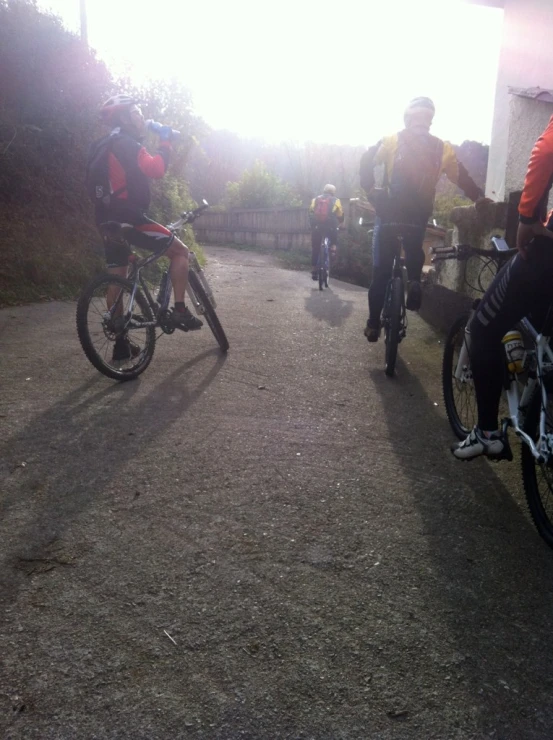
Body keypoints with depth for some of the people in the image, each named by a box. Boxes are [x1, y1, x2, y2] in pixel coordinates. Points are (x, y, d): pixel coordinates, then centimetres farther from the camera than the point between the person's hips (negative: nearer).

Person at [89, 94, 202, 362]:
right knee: (180, 250, 2)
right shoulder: (126, 144, -9)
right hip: (129, 219, -10)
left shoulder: (106, 147, 22)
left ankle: (121, 343, 14)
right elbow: (156, 169, -22)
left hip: (109, 221, 10)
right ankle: (180, 310, -4)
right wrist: (165, 141, -12)